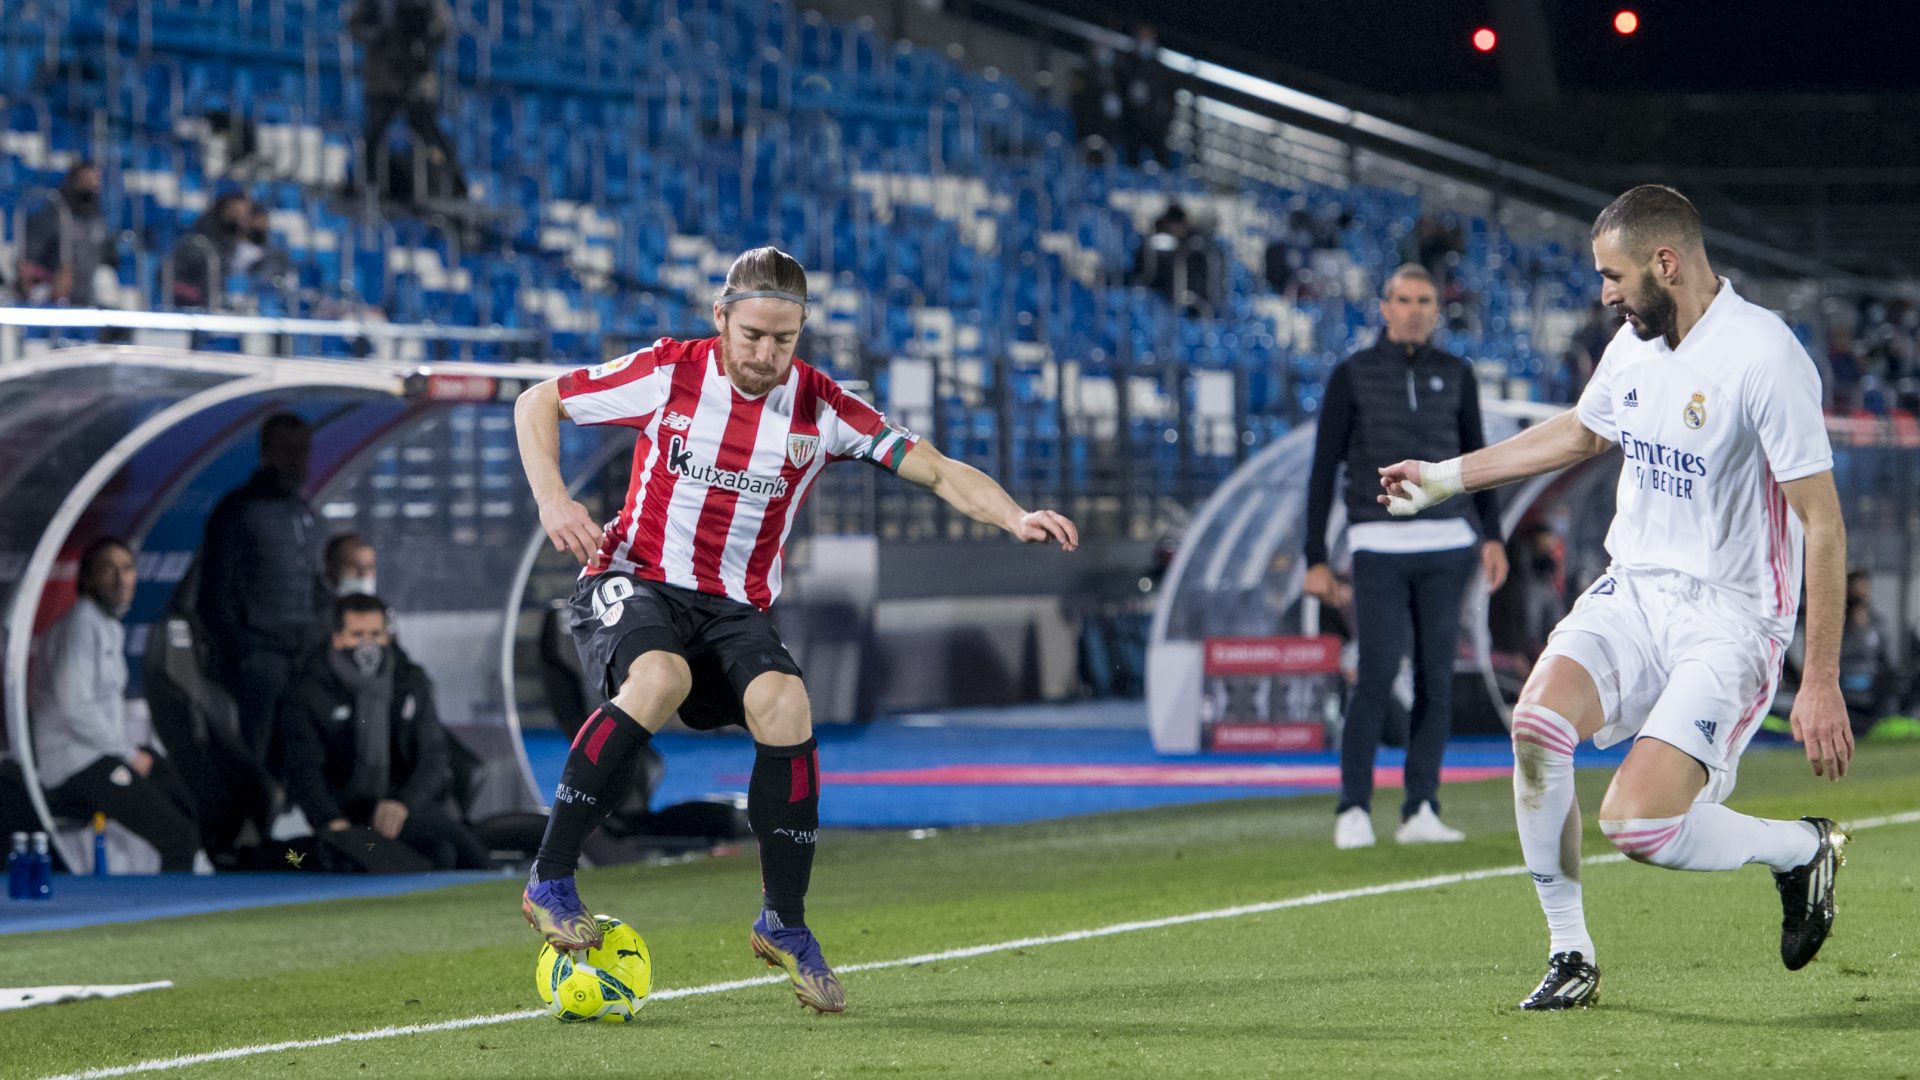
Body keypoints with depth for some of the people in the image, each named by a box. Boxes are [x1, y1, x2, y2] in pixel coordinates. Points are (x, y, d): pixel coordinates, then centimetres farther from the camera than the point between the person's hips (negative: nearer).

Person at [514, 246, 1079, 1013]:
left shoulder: (820, 409, -4)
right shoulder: (669, 374, -8)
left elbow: (938, 471, -5)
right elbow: (537, 404, 3)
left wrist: (1016, 518, -23)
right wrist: (552, 500, -12)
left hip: (736, 608, 2)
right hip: (633, 581, -2)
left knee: (785, 706, -28)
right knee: (659, 677, -36)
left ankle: (784, 922, -9)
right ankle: (549, 879, -27)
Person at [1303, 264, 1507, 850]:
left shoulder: (1455, 375, 12)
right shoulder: (1353, 374, 4)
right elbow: (1324, 468, 4)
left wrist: (1492, 537, 6)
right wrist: (1316, 559, -2)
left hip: (1447, 544, 3)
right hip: (1379, 545, -3)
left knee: (1436, 679, 0)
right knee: (1378, 675, -12)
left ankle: (1420, 811, 4)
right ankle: (1353, 810, -4)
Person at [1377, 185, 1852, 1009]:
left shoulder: (1764, 358, -18)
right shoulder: (1634, 345, 6)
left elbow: (1823, 524, -17)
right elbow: (1580, 433, 29)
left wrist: (1821, 684, -19)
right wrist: (1447, 476, 34)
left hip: (1728, 616, -7)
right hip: (1632, 591, 7)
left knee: (1636, 826, -21)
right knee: (1537, 720, -21)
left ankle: (1801, 848, 9)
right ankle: (1569, 954, -6)